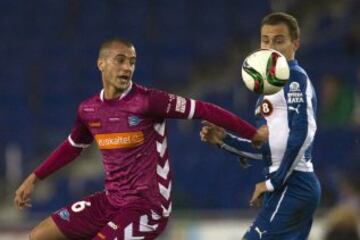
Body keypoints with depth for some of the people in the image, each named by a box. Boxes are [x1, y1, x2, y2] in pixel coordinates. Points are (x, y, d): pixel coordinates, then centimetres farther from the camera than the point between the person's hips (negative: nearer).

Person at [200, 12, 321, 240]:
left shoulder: (294, 78, -8)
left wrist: (274, 182, -18)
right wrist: (224, 139, 11)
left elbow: (302, 133, -21)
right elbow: (266, 148, 24)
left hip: (292, 185, -10)